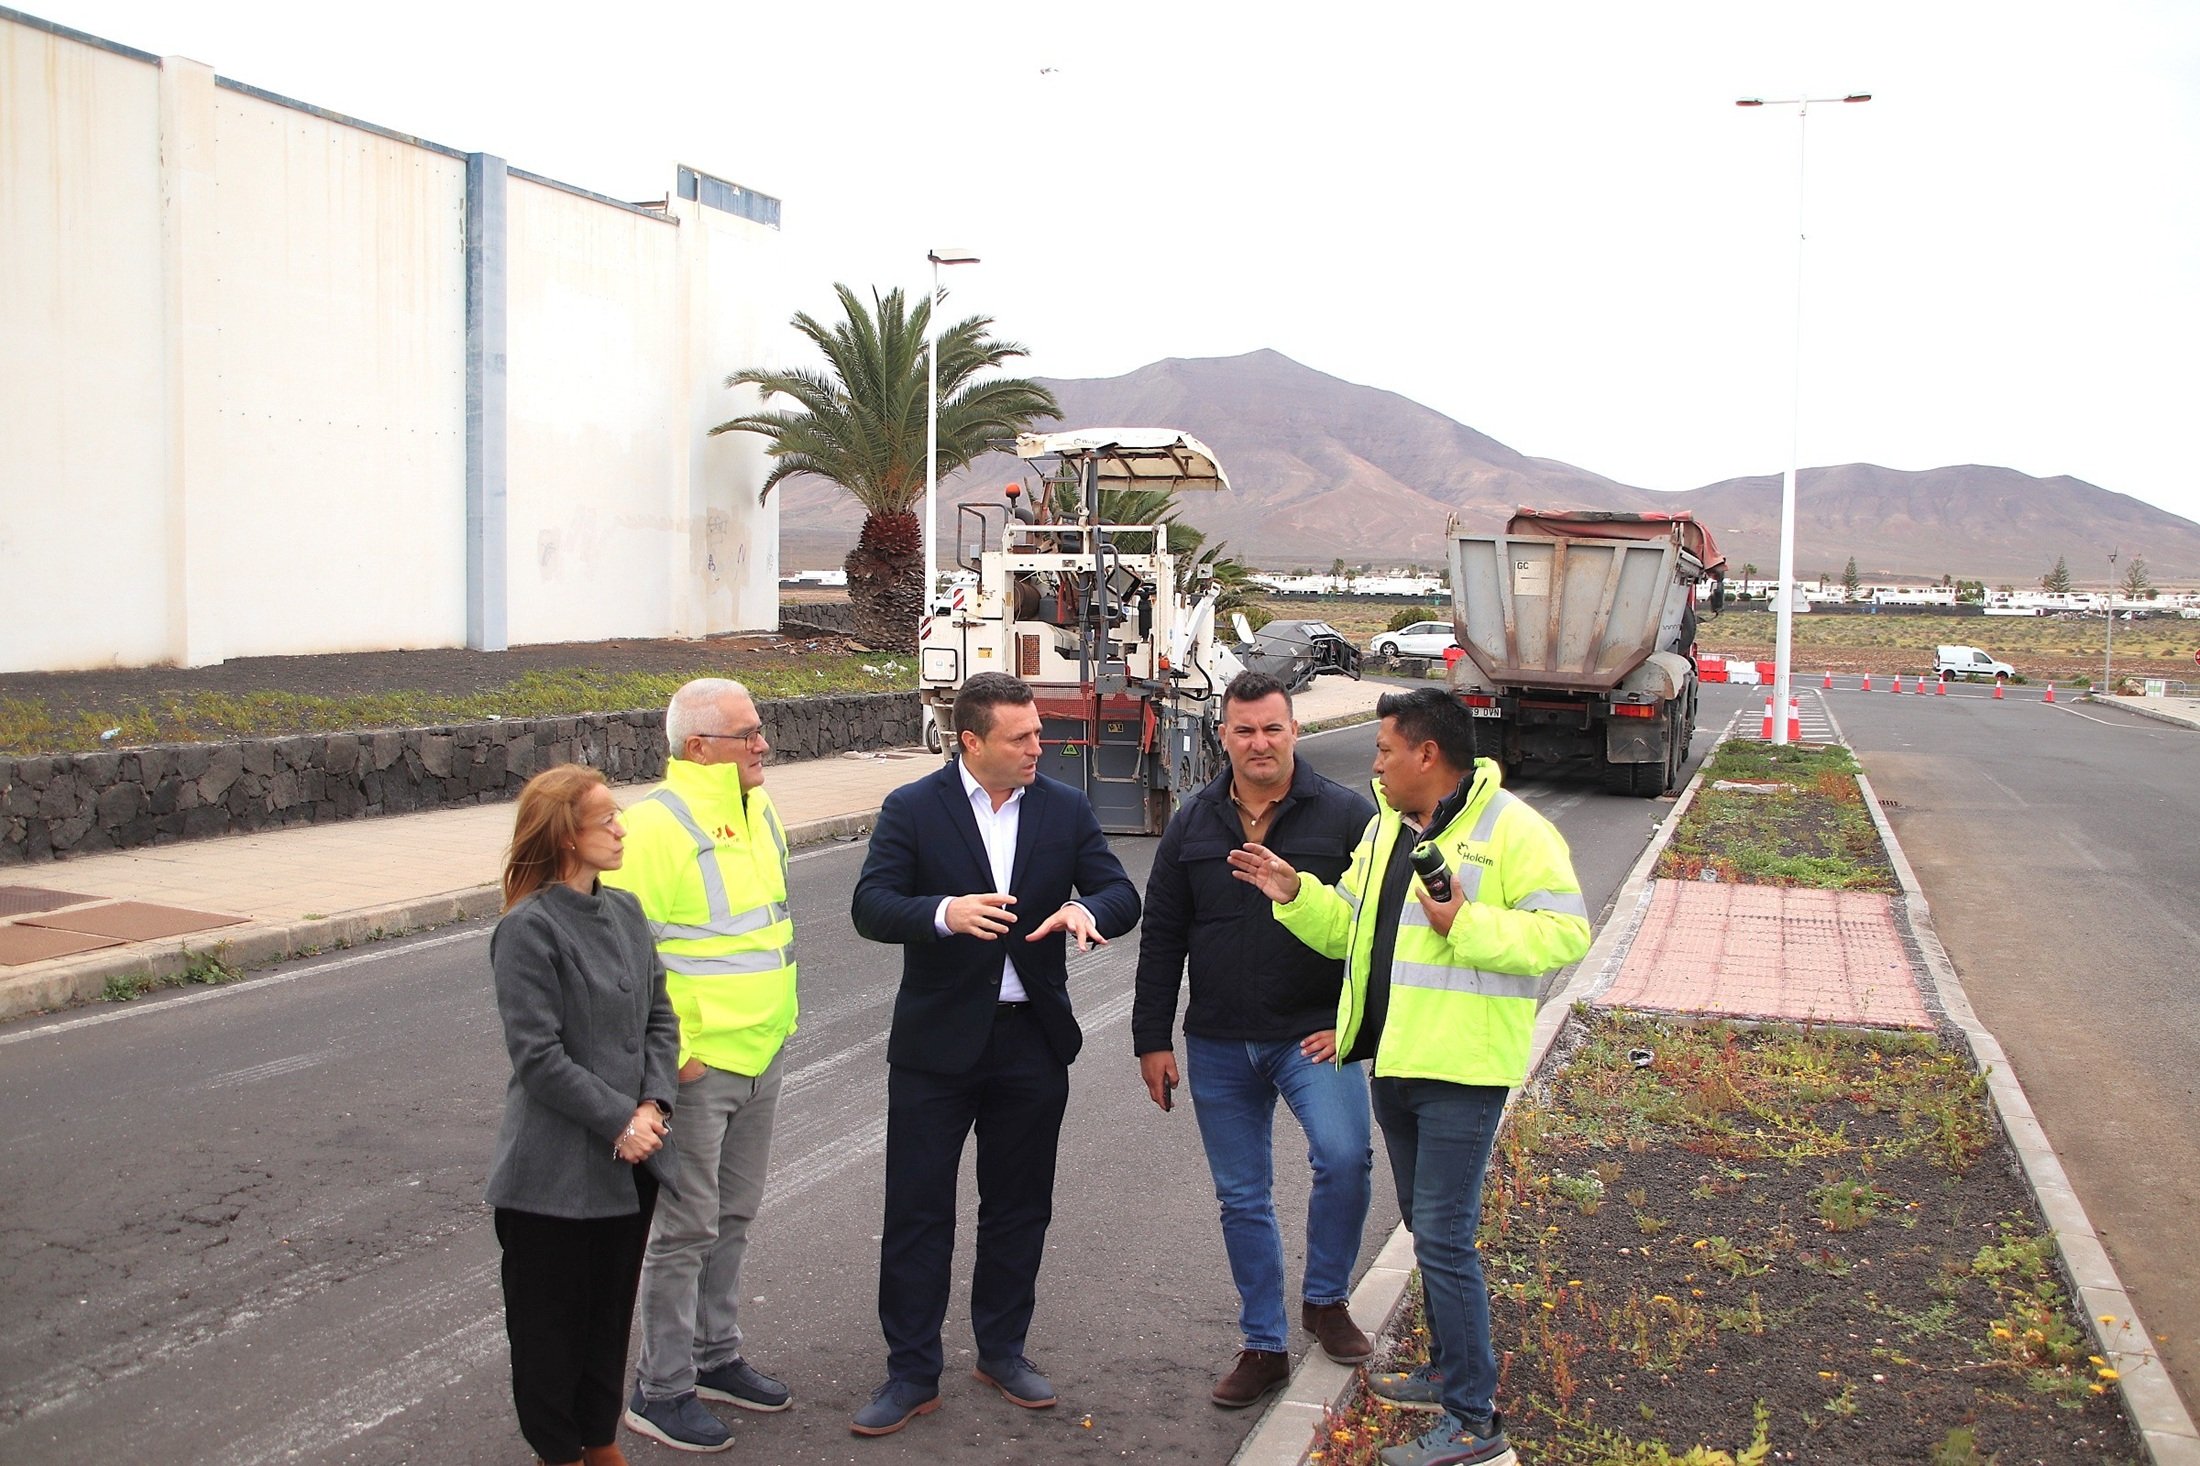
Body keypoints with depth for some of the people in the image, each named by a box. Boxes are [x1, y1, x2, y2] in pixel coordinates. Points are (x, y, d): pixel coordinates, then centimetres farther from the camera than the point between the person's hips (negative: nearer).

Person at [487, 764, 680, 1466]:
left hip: (630, 1160, 7)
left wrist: (653, 1104, -6)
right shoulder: (529, 928, -16)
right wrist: (619, 1119, -16)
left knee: (612, 1308, 18)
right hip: (556, 1169, -6)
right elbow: (538, 1054, -18)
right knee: (551, 1319, 10)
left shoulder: (624, 911, 4)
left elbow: (659, 1015, 7)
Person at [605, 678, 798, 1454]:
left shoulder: (758, 811, 9)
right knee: (684, 1230, 2)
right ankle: (661, 1391, 16)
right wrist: (667, 1055, -20)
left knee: (732, 1219, 19)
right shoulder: (657, 825, -19)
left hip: (760, 1058, 8)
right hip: (696, 1066, -8)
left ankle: (715, 1358, 35)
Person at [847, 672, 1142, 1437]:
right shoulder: (912, 809, -6)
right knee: (917, 1211, 3)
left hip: (1033, 1040, 3)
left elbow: (1122, 894, -1)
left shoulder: (1067, 809, 3)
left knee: (1018, 1207, 15)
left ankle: (1002, 1350, 32)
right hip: (937, 1043, -2)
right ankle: (911, 1372, 16)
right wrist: (945, 913, -34)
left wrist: (1085, 911, -25)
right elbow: (871, 907, -14)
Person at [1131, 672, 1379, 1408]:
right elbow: (1161, 936, 9)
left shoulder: (1347, 815, -3)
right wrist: (1152, 1039, 6)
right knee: (1241, 1199, 9)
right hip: (1218, 1045, 3)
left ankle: (1326, 1298, 4)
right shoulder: (1193, 824, 6)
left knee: (1344, 1156, -23)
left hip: (1315, 1033, -3)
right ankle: (1264, 1346, 25)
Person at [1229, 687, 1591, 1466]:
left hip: (1459, 1069, -9)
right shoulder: (1385, 829, 12)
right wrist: (1296, 895, 0)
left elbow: (1565, 933, -19)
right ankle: (1449, 1371, 36)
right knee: (1426, 1226, 20)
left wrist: (1465, 924, -25)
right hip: (1392, 1061, 9)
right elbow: (1350, 929, 17)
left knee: (1443, 1236, -6)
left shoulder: (1513, 829, -13)